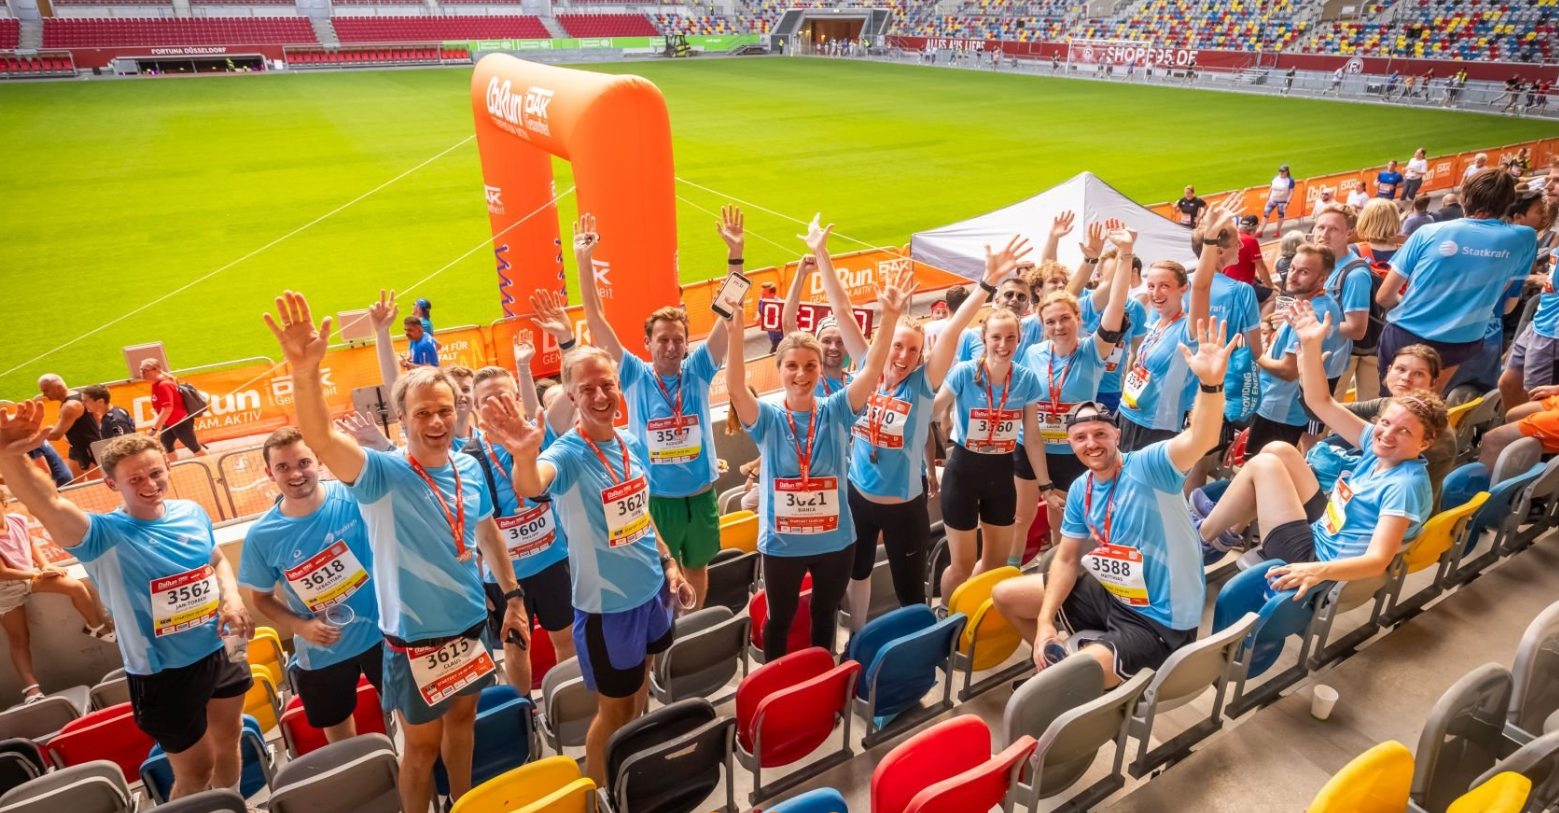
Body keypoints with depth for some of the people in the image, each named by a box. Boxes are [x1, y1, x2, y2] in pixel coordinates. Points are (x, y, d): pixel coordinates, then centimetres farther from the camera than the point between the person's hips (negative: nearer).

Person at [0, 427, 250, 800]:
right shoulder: (106, 536, -19)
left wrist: (232, 599, -8)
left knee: (228, 740, 26)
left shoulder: (192, 512, -3)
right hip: (165, 674, -5)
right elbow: (48, 507, -39)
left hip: (221, 652, 5)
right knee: (196, 771, 11)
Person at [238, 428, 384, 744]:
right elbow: (260, 597, 2)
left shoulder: (354, 496, -18)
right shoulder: (262, 535, -12)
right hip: (321, 651, 2)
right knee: (339, 736, 22)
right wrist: (300, 626, -14)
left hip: (381, 630, -1)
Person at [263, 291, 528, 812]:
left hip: (472, 626, 5)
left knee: (462, 718, 24)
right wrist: (306, 373, -56)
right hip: (415, 640, -5)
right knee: (422, 744, 12)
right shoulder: (383, 475, -20)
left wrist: (512, 594, 13)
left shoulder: (470, 468, -4)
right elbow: (321, 440, -39)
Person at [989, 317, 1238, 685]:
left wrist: (1211, 383, -60)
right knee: (1005, 595, 14)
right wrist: (1045, 622, -4)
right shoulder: (1080, 490, 0)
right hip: (1109, 596, 8)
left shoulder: (1149, 466, -20)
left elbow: (1199, 441, -41)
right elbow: (1067, 560, 6)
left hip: (1159, 622, -8)